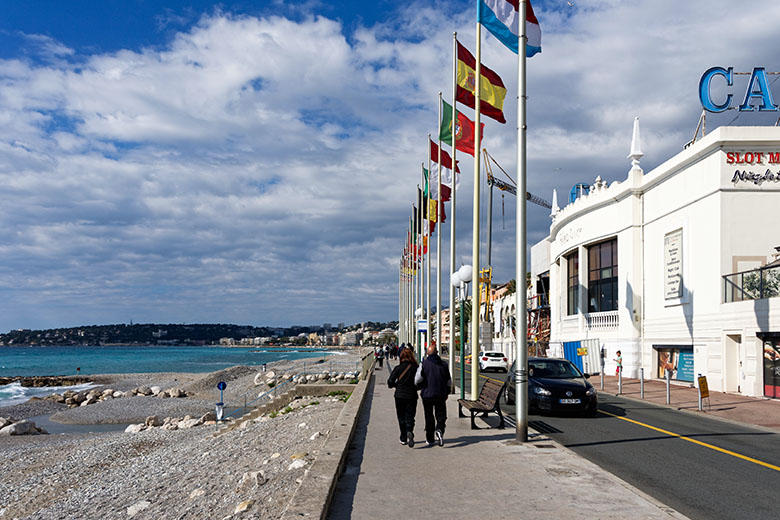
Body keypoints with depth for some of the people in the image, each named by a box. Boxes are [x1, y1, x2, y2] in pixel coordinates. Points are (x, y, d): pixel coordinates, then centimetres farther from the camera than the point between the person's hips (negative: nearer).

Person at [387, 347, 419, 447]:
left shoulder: (398, 368, -6)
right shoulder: (416, 368, -6)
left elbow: (390, 382, -8)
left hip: (399, 396, 0)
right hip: (412, 396, 0)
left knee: (401, 417, 13)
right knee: (410, 417, 4)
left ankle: (403, 438, 15)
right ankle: (409, 432, -24)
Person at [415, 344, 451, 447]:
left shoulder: (424, 364, -8)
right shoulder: (444, 365, 3)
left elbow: (417, 379, -14)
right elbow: (448, 382, 9)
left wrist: (418, 386, 7)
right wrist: (446, 393, 21)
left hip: (427, 395, -1)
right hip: (441, 395, 2)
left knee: (429, 417, 9)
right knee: (441, 415, 8)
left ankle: (430, 439, 14)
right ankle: (440, 430, -20)